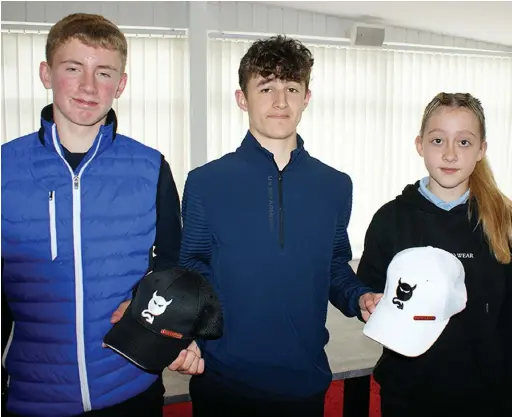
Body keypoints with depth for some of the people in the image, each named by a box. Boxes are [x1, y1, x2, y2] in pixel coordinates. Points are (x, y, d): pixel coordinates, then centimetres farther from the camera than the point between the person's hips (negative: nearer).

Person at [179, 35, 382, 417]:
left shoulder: (336, 187, 1)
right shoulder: (205, 183, -7)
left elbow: (335, 267, 11)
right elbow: (190, 272, -1)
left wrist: (359, 297, -7)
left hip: (305, 379, 2)